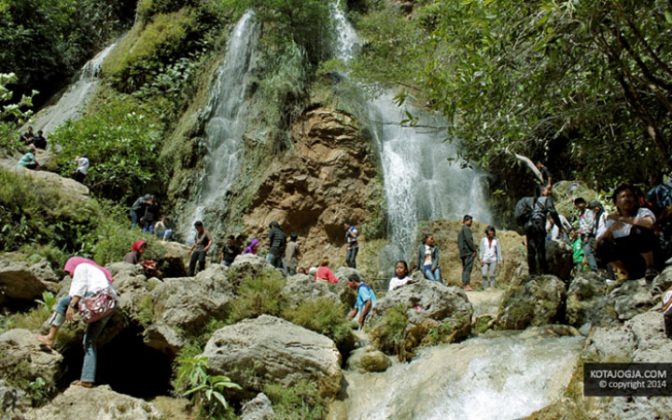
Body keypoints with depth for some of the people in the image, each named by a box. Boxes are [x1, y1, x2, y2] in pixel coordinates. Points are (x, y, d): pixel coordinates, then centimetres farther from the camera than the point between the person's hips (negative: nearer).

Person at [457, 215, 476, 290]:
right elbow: (469, 240, -19)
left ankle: (464, 285, 11)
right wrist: (474, 249, -13)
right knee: (468, 268, -11)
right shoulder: (466, 228, -9)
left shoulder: (461, 230, 21)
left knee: (465, 268, 11)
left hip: (463, 252, 10)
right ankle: (466, 285, -15)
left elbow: (459, 242, 23)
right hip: (468, 251, -10)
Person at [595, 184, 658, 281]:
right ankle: (628, 273, 2)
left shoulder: (643, 212, -11)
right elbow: (599, 241, -7)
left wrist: (623, 219, -28)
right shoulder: (612, 219, 1)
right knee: (602, 245, -20)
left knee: (638, 230, -30)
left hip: (648, 254, -4)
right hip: (630, 260, 4)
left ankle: (650, 268, -10)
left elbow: (650, 223, -37)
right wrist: (610, 229, -26)